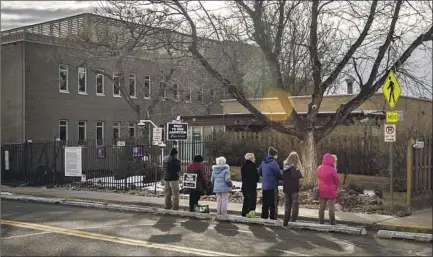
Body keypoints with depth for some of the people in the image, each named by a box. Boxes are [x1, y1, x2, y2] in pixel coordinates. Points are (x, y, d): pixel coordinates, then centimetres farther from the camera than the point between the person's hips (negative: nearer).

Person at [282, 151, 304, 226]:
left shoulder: (285, 166, 3)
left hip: (286, 188, 5)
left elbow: (282, 176, 8)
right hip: (294, 188, -5)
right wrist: (301, 170, -1)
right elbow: (300, 175, -17)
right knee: (295, 205, 4)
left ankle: (285, 221, 16)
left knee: (287, 205, 14)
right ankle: (293, 221, -1)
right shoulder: (295, 166, -13)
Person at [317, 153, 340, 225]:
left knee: (321, 207, 11)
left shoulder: (319, 168, -2)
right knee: (331, 207, 3)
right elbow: (337, 180, -8)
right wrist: (334, 185, 9)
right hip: (331, 191, -5)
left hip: (321, 191, 5)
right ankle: (332, 221, 6)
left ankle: (321, 221, 16)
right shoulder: (332, 169, -19)